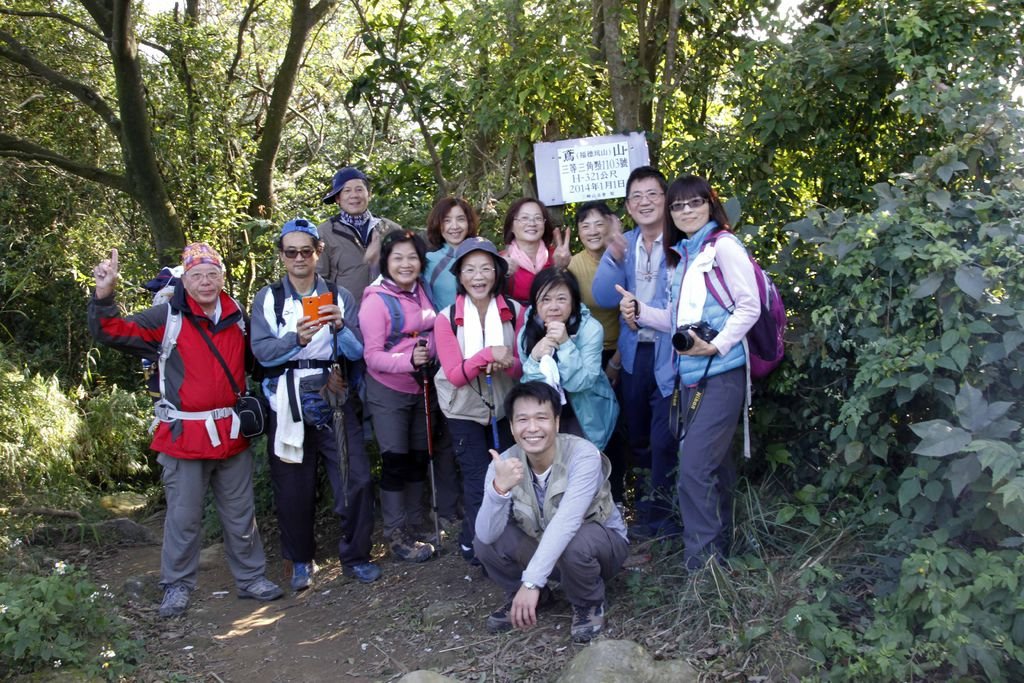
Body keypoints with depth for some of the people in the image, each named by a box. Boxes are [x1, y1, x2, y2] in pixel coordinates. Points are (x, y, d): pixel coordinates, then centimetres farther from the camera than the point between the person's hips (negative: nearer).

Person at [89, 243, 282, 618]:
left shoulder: (237, 315, 5)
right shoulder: (168, 316, -8)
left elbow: (250, 360, 18)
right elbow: (114, 332, -15)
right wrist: (103, 296, -31)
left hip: (232, 432, 4)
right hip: (185, 433, -3)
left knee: (240, 513, 14)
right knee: (183, 516, 6)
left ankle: (251, 577, 28)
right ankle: (177, 585, 23)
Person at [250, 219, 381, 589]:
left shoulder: (339, 295, 7)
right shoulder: (268, 298, 6)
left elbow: (357, 351, 1)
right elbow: (262, 351, -8)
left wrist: (340, 327, -18)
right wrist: (297, 339, -25)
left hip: (335, 398, 0)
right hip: (289, 402, 0)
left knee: (355, 478, -3)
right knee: (293, 486, 7)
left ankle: (355, 555, 14)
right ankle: (301, 561, 25)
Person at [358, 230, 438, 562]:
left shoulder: (423, 292, 0)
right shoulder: (376, 301, -16)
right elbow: (372, 356, -18)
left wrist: (430, 355, 0)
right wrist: (409, 360, -31)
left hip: (421, 388, 6)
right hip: (388, 392, -6)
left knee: (419, 457, 14)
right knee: (395, 461, -2)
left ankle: (414, 524, 29)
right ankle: (396, 535, 10)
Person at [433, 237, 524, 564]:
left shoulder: (515, 312, -9)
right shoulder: (446, 319, -14)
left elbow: (523, 367, -6)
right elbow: (455, 375, -17)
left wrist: (506, 363, -29)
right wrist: (488, 354, -33)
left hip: (504, 407, 2)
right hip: (465, 409, -2)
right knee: (479, 483, -4)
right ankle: (475, 546, 18)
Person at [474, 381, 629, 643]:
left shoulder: (583, 455, -30)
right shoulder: (504, 464, -17)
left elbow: (565, 524, -40)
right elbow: (487, 535, -27)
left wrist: (531, 582, -47)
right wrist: (499, 489, -45)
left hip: (601, 543, -4)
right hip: (542, 547, 4)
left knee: (575, 544, -37)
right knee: (484, 542, -19)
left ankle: (589, 604, -4)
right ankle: (523, 597, 10)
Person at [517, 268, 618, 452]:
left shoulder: (590, 329, -21)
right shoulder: (526, 333, -12)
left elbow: (580, 383, -26)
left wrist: (565, 343, -37)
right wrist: (535, 358, -32)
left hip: (587, 414, -2)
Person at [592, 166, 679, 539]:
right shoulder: (623, 244, 9)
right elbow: (604, 297, -2)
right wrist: (614, 258, -16)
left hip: (670, 354, -6)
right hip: (633, 354, 6)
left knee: (663, 438, -4)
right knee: (637, 436, 16)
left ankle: (659, 513, 13)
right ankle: (646, 505, 32)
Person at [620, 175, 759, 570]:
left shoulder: (723, 246, -6)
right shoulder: (680, 256, 17)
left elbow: (749, 307, -12)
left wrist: (716, 346, -20)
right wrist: (640, 311, 4)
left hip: (721, 372, -8)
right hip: (691, 373, 8)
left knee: (695, 466, -12)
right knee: (714, 463, 16)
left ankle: (701, 561, -4)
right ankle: (719, 546, 28)